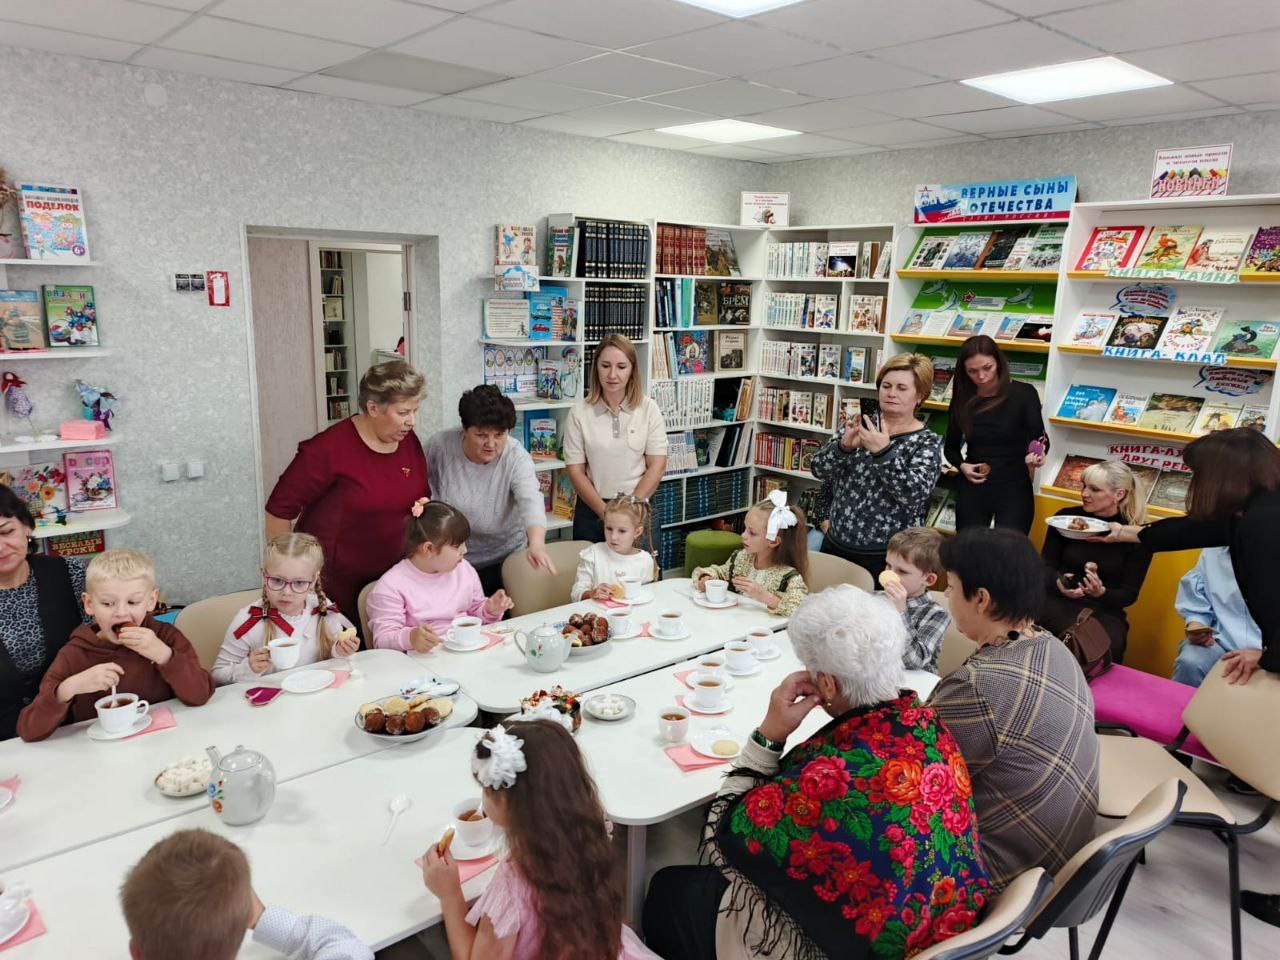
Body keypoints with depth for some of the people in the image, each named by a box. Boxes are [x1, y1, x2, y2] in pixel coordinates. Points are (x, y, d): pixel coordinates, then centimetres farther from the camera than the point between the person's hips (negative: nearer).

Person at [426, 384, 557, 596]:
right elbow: (427, 494, 1)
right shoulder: (440, 446, -15)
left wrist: (537, 544, -54)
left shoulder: (517, 458, -20)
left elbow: (530, 500, -37)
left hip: (503, 558, -1)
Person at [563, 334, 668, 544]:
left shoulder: (649, 409, -3)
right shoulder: (579, 413, -4)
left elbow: (657, 466, -4)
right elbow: (575, 471, -4)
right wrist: (605, 512, -11)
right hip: (592, 510, 0)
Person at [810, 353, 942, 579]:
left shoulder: (927, 441, -6)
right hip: (836, 544, 4)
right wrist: (845, 445, -22)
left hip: (887, 555, -4)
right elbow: (819, 470, -4)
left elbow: (913, 494, -22)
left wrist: (883, 451, -33)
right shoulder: (861, 425, 4)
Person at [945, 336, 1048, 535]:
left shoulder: (1023, 393, -7)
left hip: (1014, 488, -3)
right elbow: (951, 447, 11)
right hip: (972, 489, 3)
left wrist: (1038, 455, -29)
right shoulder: (962, 399, 1)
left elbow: (1040, 438, -8)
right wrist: (961, 465, -9)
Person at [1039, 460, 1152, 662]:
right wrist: (1058, 583, -19)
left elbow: (1129, 594, 0)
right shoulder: (1065, 518, 2)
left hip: (1104, 611, 0)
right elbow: (1045, 567, 4)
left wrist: (1101, 593, -22)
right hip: (1057, 601, 0)